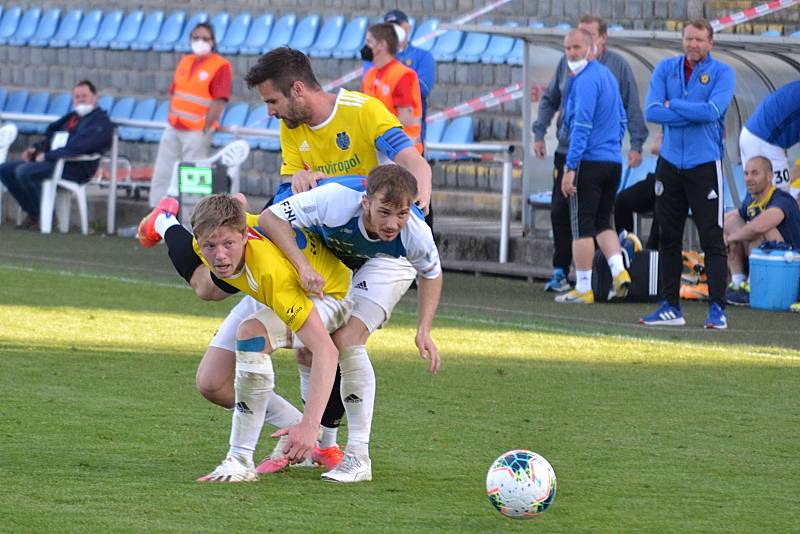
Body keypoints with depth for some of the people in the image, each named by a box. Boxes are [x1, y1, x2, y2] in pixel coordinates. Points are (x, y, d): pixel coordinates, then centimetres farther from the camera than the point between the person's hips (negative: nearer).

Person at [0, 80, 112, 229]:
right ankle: (32, 212, 3)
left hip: (76, 168, -10)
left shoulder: (100, 121, -7)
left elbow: (79, 146, -20)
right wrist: (35, 148, 6)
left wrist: (47, 156, -20)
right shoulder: (72, 117, 23)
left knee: (24, 172, -29)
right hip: (53, 161, 10)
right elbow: (51, 137, 28)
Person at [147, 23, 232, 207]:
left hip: (196, 132, -7)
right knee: (162, 173, 8)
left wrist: (205, 128, -15)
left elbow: (219, 101, -14)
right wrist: (172, 117, 7)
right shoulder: (185, 62, 14)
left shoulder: (220, 66, -9)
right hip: (174, 128, 7)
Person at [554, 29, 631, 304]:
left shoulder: (585, 80, -14)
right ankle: (619, 272, -1)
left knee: (582, 225, -2)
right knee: (603, 222, 16)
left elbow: (582, 126, -20)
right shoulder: (608, 76, 16)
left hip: (589, 161, -9)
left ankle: (583, 288, 0)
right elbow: (621, 120, 23)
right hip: (613, 162, 9)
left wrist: (570, 167, -20)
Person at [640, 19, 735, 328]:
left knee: (712, 238, -6)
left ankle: (717, 308, -5)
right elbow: (652, 111, -8)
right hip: (670, 163, 4)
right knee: (668, 237, 8)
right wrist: (695, 114, -13)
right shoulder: (666, 68, 5)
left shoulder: (722, 73, -4)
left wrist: (673, 105, -11)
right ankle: (671, 308, 15)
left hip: (705, 165, -4)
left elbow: (713, 110, -21)